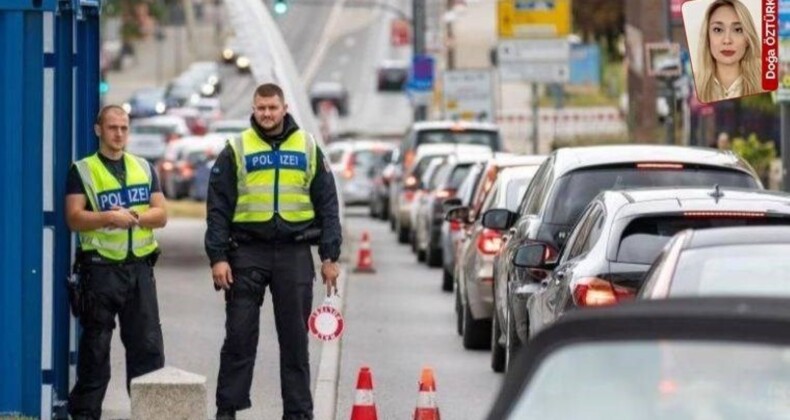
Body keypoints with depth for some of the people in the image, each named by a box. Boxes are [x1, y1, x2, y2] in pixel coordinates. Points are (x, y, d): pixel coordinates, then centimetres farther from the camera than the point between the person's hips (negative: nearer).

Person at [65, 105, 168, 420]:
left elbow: (160, 215, 8)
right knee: (95, 346, 1)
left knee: (148, 343, 1)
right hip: (100, 267, -3)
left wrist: (133, 217, -11)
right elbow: (74, 218, -7)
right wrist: (109, 218, -21)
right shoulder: (82, 170, 3)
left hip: (139, 267, 3)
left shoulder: (144, 169, 15)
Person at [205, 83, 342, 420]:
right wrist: (218, 257, -7)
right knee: (239, 336, 0)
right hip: (247, 253, -1)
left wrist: (330, 256, 3)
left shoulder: (308, 149, 9)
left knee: (295, 338, 5)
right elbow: (218, 208, 1)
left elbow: (327, 205, 10)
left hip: (294, 253, 1)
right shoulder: (235, 151, 4)